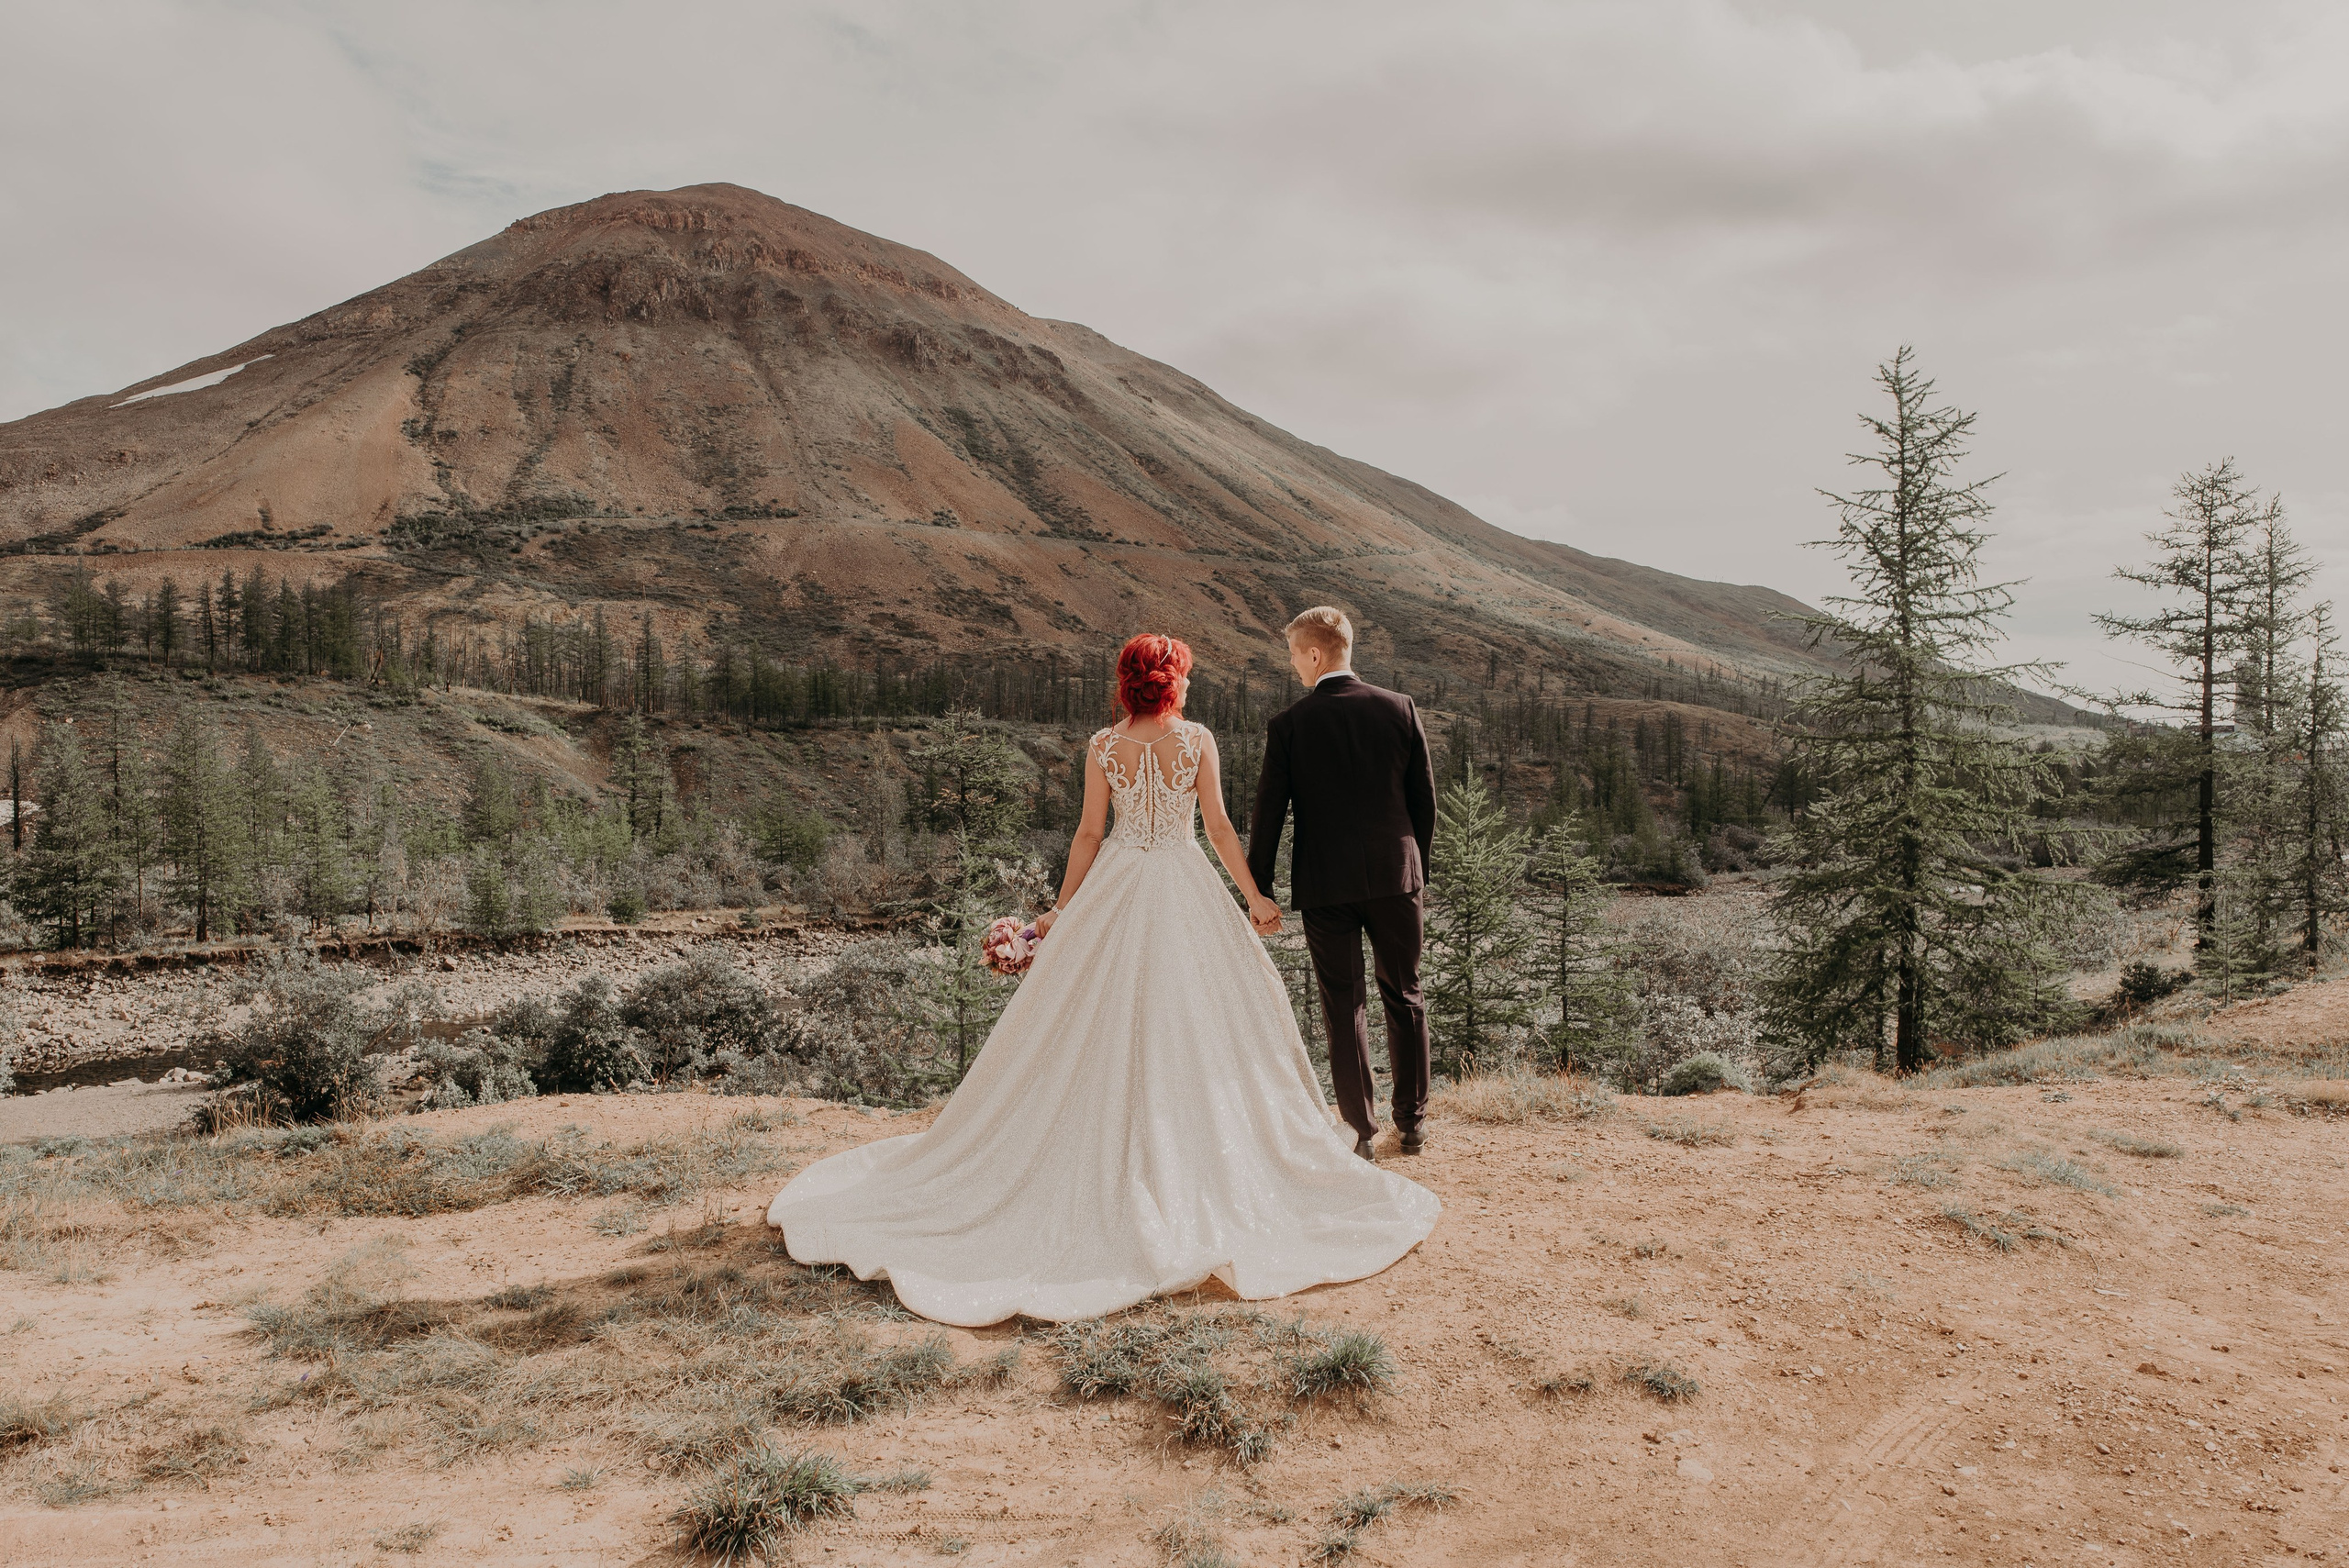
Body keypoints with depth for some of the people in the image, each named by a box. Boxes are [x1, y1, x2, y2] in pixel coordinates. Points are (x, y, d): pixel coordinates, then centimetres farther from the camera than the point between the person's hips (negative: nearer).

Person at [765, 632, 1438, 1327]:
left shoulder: (1103, 746, 0)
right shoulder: (1197, 739, -4)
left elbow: (1089, 834, -1)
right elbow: (1219, 827, -6)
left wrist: (1062, 911, 7)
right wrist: (1255, 897, 2)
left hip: (1115, 892, 2)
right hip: (1185, 893, -2)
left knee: (1103, 1035, 9)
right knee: (1193, 1034, 7)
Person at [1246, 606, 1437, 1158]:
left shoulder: (1288, 725, -8)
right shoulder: (1399, 708, -1)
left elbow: (1268, 815, -6)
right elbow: (1425, 799, 4)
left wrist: (1259, 894, 1)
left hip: (1324, 885, -2)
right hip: (1395, 874, 2)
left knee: (1344, 1007, 8)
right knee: (1404, 998, 17)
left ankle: (1361, 1129, 11)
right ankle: (1412, 1121, 25)